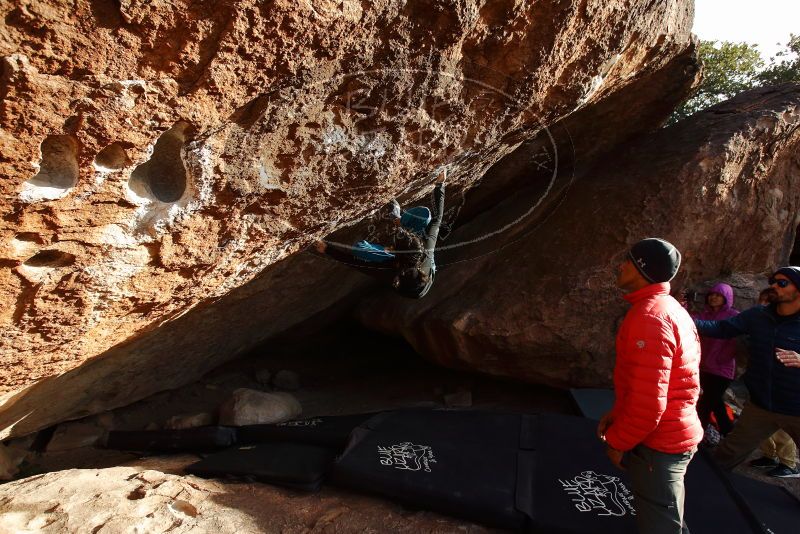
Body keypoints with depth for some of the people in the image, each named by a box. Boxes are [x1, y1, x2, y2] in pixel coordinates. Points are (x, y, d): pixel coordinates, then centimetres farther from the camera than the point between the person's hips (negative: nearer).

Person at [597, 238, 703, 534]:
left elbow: (649, 401, -28)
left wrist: (617, 441, -13)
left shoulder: (649, 315, -25)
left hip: (656, 442, -9)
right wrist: (616, 415, 12)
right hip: (674, 433, 9)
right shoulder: (669, 308, 8)